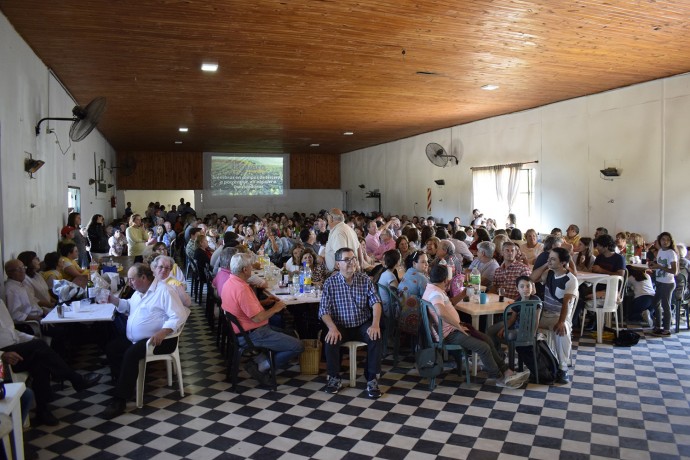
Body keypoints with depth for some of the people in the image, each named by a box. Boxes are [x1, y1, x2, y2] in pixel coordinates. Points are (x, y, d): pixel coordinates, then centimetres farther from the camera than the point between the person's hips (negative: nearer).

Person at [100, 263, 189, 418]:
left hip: (158, 339, -10)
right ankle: (124, 384, 7)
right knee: (111, 348, 0)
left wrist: (162, 332, -37)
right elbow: (129, 306, 31)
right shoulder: (139, 291, 14)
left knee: (131, 354, -29)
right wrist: (113, 300, 12)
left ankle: (119, 401, -24)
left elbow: (179, 316, -24)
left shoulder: (164, 291, -16)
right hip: (135, 338, 10)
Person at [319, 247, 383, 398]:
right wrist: (332, 328, -27)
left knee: (376, 338, -27)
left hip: (363, 324, 1)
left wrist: (375, 324, -25)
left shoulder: (365, 279, -2)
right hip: (341, 326, 0)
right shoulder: (330, 283, -6)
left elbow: (375, 302, -8)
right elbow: (324, 310, -10)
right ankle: (335, 378, -4)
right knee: (330, 341, -28)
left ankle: (372, 379, -13)